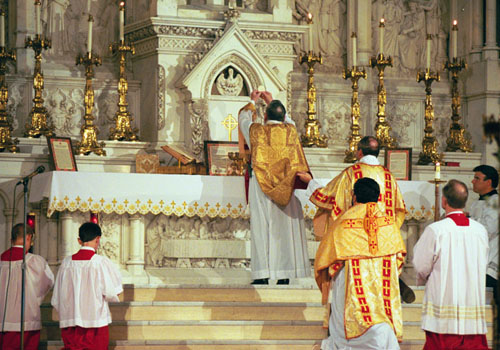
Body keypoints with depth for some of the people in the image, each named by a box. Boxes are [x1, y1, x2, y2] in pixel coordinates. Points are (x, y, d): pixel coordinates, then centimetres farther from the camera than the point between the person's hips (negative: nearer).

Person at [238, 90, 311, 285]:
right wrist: (272, 103, 35)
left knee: (262, 227, -2)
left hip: (261, 186, -2)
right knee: (285, 226, 4)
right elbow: (287, 121, 26)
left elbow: (243, 119, 18)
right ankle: (285, 274, 4)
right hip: (286, 187, 2)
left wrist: (253, 102, 35)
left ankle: (263, 274, -7)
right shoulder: (291, 130, 1)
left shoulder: (256, 131, -4)